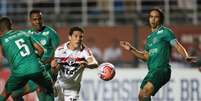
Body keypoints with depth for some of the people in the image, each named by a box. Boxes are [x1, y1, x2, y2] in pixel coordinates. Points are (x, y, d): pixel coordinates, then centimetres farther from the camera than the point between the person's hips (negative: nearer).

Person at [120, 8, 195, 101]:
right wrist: (131, 49, 20)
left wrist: (186, 57, -27)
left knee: (146, 90, -28)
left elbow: (177, 46, -9)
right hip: (152, 71, 9)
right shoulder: (149, 37, 22)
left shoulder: (165, 32, -1)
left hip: (162, 70, -9)